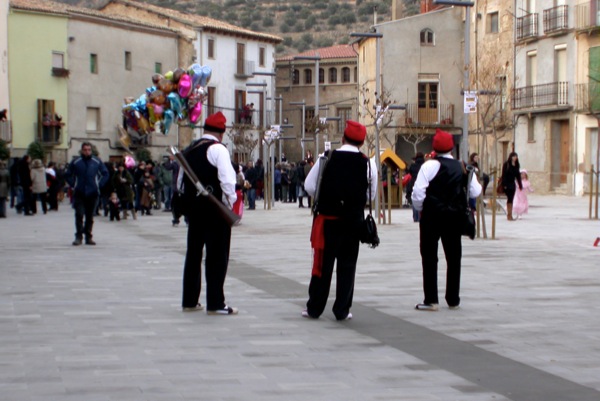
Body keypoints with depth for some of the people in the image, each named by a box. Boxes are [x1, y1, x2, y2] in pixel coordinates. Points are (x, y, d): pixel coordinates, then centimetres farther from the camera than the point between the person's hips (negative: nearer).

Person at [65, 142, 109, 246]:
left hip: (92, 194, 1)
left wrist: (99, 185, 4)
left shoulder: (97, 162, 4)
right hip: (79, 194, -1)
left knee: (90, 217, 7)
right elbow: (67, 175, 12)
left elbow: (105, 174, 14)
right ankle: (78, 236, -3)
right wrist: (73, 185, 2)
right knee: (79, 215, -9)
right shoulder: (76, 162, 2)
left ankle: (88, 237, 14)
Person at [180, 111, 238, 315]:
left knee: (193, 253, 14)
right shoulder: (218, 149, -11)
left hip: (193, 207, 7)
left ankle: (189, 301, 19)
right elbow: (227, 181, -19)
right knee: (217, 255, -3)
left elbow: (181, 180, 15)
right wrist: (231, 202, -5)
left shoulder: (189, 150, 11)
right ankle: (215, 303, -3)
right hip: (215, 209, -7)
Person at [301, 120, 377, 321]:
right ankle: (342, 310, 10)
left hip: (328, 218, -1)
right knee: (347, 265, 8)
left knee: (323, 263, 6)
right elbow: (373, 193, 5)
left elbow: (309, 186, -4)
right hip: (354, 220, 1)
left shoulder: (327, 159, -6)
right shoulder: (368, 164, -3)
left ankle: (314, 308, 10)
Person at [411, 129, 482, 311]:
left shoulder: (430, 165, -9)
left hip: (432, 215, -4)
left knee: (429, 257, 1)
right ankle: (453, 299, 17)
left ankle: (431, 300, -2)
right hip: (455, 216, 4)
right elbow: (475, 192, 8)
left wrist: (420, 208, 2)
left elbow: (418, 192, -16)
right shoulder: (462, 167, 4)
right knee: (454, 257, 12)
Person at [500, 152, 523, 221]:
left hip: (512, 184, 6)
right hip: (507, 184, -6)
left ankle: (509, 215, 9)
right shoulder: (506, 164, -9)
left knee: (511, 199, 6)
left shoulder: (516, 165, 9)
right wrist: (504, 185, -17)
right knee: (509, 199, -12)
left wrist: (520, 185, 11)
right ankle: (509, 215, -12)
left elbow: (518, 175, 13)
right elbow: (504, 175, -11)